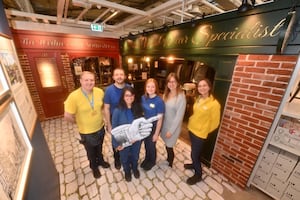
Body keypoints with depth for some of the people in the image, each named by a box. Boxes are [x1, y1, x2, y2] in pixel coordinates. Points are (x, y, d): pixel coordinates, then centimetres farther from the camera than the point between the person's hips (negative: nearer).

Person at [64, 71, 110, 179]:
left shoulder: (100, 92, -14)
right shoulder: (74, 96, -26)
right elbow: (68, 116, -18)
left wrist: (99, 116, 1)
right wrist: (80, 122, -5)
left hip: (100, 128, 3)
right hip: (87, 132, -3)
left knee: (99, 148, 29)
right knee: (91, 152, 24)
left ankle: (100, 160, 59)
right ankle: (94, 167, 53)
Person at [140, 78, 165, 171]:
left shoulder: (159, 101, -22)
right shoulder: (143, 98, -7)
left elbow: (160, 119, -17)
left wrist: (156, 133, -13)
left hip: (153, 127, -4)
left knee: (151, 145, 17)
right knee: (146, 144, 24)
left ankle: (152, 161, 47)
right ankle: (147, 158, 53)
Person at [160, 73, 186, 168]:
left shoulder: (181, 97, -21)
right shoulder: (166, 94, 0)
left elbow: (179, 116, -20)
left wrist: (171, 130, -16)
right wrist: (160, 124, 2)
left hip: (173, 126, -5)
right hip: (164, 124, 6)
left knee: (169, 146, 12)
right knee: (166, 144, 23)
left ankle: (170, 164, 42)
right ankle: (168, 158, 52)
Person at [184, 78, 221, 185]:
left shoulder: (214, 103, -22)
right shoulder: (198, 99, -1)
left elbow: (215, 122, -13)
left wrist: (204, 131, -2)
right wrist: (191, 121, 12)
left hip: (200, 133, -6)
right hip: (191, 129, 7)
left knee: (194, 154, 7)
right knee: (195, 151, 26)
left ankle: (198, 175, 31)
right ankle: (194, 164, 51)